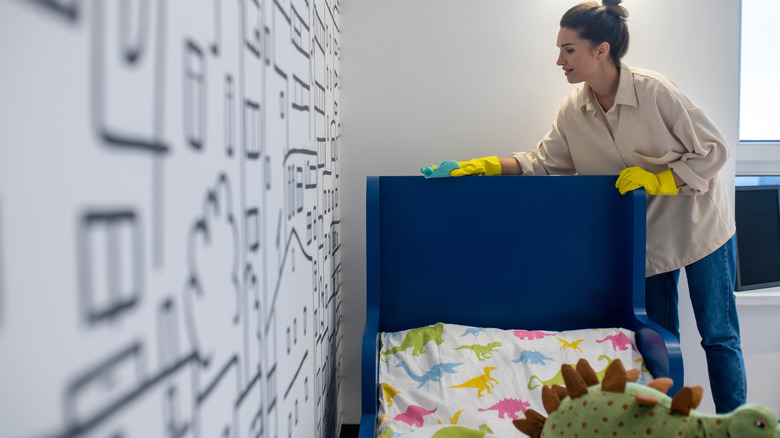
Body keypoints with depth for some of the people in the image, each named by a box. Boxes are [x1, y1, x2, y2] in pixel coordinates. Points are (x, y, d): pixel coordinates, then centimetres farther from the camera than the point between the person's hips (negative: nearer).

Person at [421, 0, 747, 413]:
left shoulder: (654, 91, -22)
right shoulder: (574, 111, -7)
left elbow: (714, 149, -14)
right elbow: (543, 162, 0)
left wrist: (658, 179, -23)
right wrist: (478, 167, -10)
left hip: (699, 221, -4)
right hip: (648, 231, 4)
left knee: (719, 335, 4)